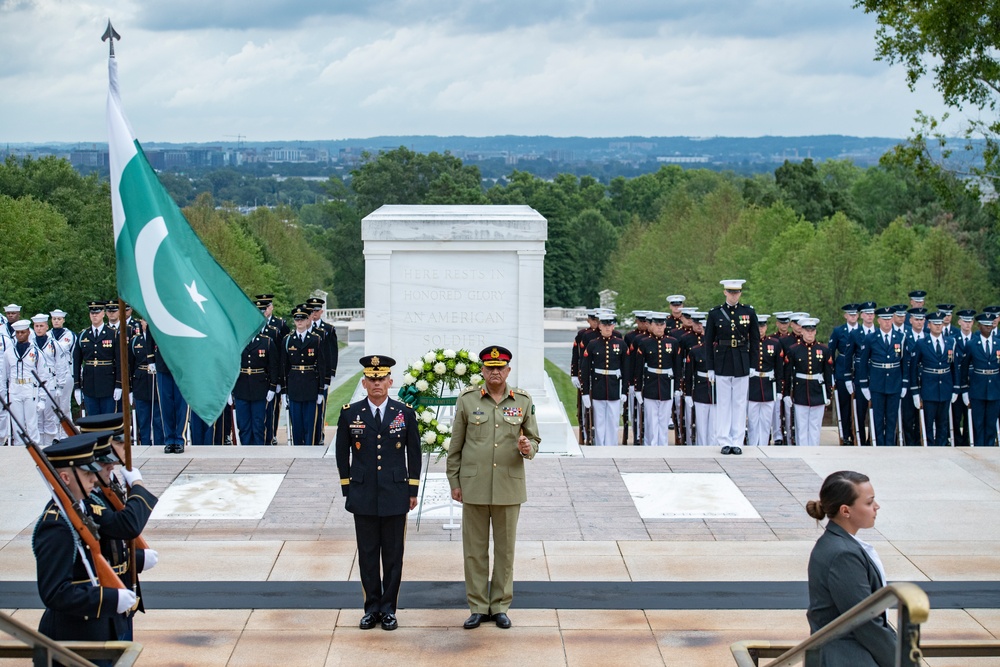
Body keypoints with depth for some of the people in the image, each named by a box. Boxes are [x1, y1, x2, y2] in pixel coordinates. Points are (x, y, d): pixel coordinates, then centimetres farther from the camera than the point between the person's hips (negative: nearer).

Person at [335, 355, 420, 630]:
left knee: (393, 555, 5)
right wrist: (347, 490, 4)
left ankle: (388, 609, 14)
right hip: (363, 497, 0)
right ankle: (372, 608, 16)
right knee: (368, 555, 6)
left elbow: (414, 453, 6)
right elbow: (342, 454, 7)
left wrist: (413, 491, 4)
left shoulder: (405, 413, 1)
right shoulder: (350, 414, 1)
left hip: (395, 496, 0)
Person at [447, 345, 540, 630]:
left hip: (509, 487, 1)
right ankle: (478, 607, 14)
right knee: (475, 549, 5)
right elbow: (455, 445, 4)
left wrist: (528, 448, -15)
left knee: (505, 549, 7)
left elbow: (534, 439, 9)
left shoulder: (523, 401, 2)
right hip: (474, 486, 0)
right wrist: (454, 482, 2)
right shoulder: (467, 399, 0)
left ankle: (500, 606, 18)